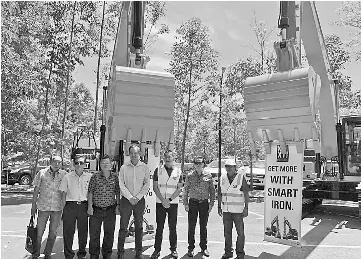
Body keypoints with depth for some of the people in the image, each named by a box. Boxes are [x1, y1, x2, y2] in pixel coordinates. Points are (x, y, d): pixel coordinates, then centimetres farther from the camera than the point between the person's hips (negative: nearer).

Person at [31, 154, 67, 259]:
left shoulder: (64, 174, -3)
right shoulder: (42, 173, -3)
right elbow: (36, 190, 4)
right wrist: (33, 205, 3)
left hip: (57, 208, 1)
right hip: (43, 207, 0)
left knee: (53, 233, 11)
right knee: (39, 232, 9)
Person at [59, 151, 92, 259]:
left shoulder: (89, 177, 2)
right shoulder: (67, 177, 2)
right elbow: (64, 194, 5)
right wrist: (64, 209, 0)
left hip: (83, 206, 1)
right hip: (70, 206, 0)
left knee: (83, 232, 8)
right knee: (68, 232, 4)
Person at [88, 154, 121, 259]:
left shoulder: (115, 177, 1)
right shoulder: (95, 176, -3)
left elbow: (117, 192, 7)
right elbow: (90, 192, 0)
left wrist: (118, 205, 4)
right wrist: (90, 206, -5)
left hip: (110, 210, 1)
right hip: (96, 209, -1)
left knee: (109, 234, 10)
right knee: (94, 234, 7)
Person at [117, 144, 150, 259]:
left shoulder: (144, 167, 3)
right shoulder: (124, 167, 1)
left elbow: (147, 184, 1)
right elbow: (121, 184, -2)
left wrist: (138, 197, -8)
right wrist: (130, 197, -10)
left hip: (140, 200, 1)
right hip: (126, 200, -1)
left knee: (139, 226, 8)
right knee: (123, 227, 1)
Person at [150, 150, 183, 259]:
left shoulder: (178, 171, 3)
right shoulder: (158, 170, 3)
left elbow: (179, 188, 0)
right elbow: (155, 187, -1)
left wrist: (169, 200, -11)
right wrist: (163, 200, -11)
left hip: (173, 203, 0)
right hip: (160, 203, 0)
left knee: (173, 227, 6)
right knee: (159, 227, 4)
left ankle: (173, 249, 18)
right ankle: (157, 250, 14)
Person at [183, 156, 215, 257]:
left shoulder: (208, 175, 1)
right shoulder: (189, 176, -1)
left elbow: (212, 190, 7)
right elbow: (185, 190, 3)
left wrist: (211, 203, 2)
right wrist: (185, 203, -2)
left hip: (204, 203, 1)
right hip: (193, 203, -1)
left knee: (203, 226, 10)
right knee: (191, 226, 4)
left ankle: (204, 247, 25)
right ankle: (191, 248, 17)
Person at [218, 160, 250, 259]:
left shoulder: (240, 177, -9)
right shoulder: (223, 178, 3)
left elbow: (246, 194, -6)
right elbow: (220, 194, 11)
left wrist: (246, 208, -9)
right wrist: (219, 207, 10)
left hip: (238, 210, -4)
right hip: (226, 210, 4)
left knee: (240, 232, 4)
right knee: (227, 232, 12)